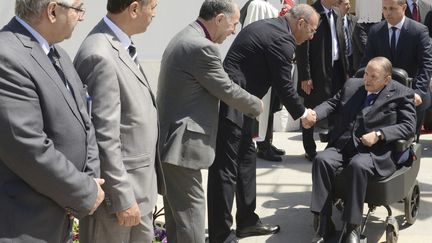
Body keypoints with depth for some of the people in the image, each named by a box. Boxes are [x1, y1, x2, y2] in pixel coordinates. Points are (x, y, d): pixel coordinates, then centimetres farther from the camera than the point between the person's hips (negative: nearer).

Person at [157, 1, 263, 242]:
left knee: (177, 208, 19)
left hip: (170, 140, 10)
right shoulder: (201, 47, -20)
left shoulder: (185, 38, 12)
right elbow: (227, 89, -12)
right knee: (191, 208, -1)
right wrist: (257, 106, 5)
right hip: (181, 144, -10)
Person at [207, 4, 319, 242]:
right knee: (225, 169, -5)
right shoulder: (281, 39, -13)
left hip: (231, 100, 11)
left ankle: (247, 221, 28)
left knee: (246, 158, 18)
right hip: (231, 104, -11)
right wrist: (301, 113, 5)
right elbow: (283, 85, -8)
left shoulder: (266, 26, 17)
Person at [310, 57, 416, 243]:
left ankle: (352, 227, -23)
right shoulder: (352, 85, 18)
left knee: (357, 165, -36)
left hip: (376, 150, -4)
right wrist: (313, 114, -4)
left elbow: (409, 127, -3)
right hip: (343, 144, 5)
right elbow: (332, 103, 18)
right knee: (322, 160, -26)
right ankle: (325, 224, -20)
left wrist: (379, 134, -16)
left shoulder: (402, 94, 4)